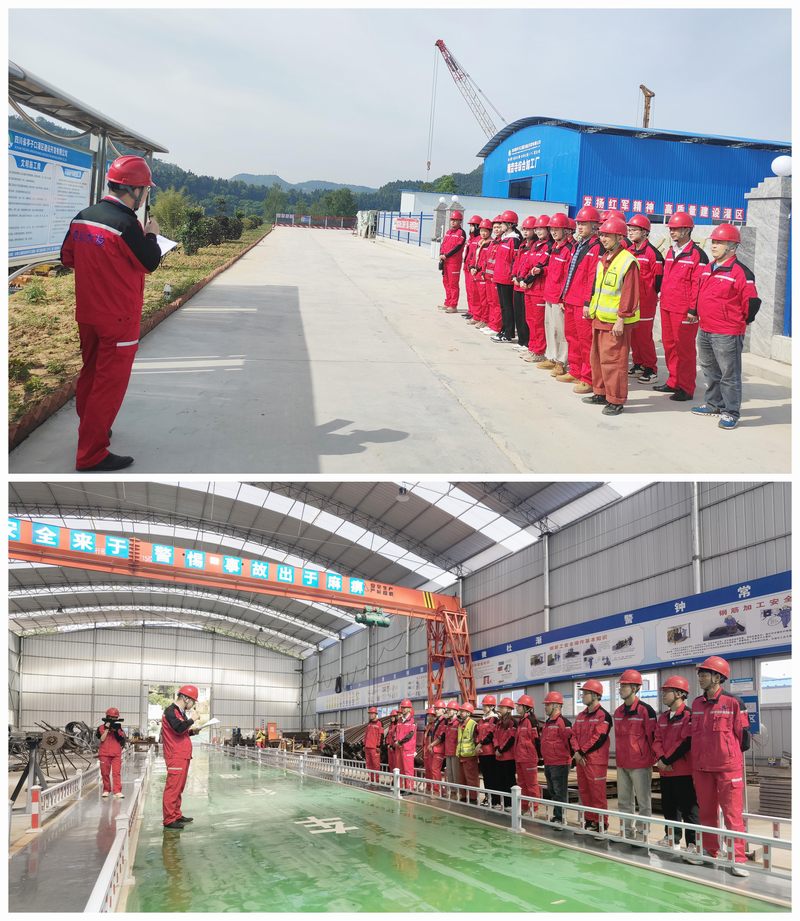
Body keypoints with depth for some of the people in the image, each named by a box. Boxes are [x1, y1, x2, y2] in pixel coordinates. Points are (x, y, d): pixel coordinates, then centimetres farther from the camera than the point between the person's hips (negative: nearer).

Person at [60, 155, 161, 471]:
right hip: (118, 319, -8)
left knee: (90, 374, 22)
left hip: (87, 313, 8)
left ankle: (89, 431, 38)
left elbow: (67, 258, 12)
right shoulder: (126, 223, -21)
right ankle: (92, 455, 1)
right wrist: (151, 235, 4)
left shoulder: (82, 217, 3)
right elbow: (150, 263, -12)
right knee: (110, 384, -1)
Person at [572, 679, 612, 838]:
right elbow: (574, 735, 12)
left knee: (598, 793, -6)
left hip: (596, 761, -8)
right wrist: (577, 752, -6)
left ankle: (601, 825, 0)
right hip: (580, 759, 8)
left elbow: (598, 738, -17)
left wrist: (583, 752, -12)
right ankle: (589, 821, 22)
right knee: (584, 792, 12)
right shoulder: (580, 716, 15)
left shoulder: (603, 715, -10)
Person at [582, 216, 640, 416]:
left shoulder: (628, 262, -15)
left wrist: (621, 319, -19)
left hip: (616, 322, -9)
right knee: (597, 358, 16)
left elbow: (630, 295, -17)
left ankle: (616, 401, 2)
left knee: (613, 361, -6)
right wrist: (590, 306, 18)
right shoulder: (603, 260, 13)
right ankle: (601, 393, 29)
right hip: (599, 318, 9)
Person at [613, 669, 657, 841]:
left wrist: (654, 757, -4)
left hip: (640, 763, -7)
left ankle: (641, 833, 6)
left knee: (644, 802, 0)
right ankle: (627, 832, 24)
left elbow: (652, 736, -8)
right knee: (623, 801, 14)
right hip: (622, 763, 8)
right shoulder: (618, 712, 10)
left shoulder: (646, 710, -12)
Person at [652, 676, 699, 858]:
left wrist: (668, 760, -14)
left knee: (688, 808, -5)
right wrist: (661, 759, -7)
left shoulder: (689, 715, -12)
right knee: (668, 806, 15)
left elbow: (686, 742, -18)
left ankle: (693, 843, -1)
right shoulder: (662, 717, 15)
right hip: (665, 770, 8)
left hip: (684, 771, -8)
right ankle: (671, 838, 27)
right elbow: (657, 740, 11)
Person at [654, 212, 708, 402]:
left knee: (684, 347, -2)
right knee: (669, 344, 13)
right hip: (667, 307, 8)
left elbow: (698, 285, -14)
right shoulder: (671, 252, 14)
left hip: (684, 311, -8)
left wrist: (693, 309, -17)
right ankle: (674, 382, 25)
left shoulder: (697, 255, -11)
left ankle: (686, 388, 5)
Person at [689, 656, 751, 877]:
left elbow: (743, 736, -5)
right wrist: (699, 757, 14)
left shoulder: (733, 703, -10)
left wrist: (729, 754, 4)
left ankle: (738, 859, 2)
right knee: (706, 812, 14)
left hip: (728, 767, -5)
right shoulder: (696, 704, 7)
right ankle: (708, 850, 27)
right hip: (701, 767, 5)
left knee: (732, 813, -3)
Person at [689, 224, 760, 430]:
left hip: (727, 335, -9)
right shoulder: (707, 269, 11)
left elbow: (752, 302, -11)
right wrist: (694, 311, 22)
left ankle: (731, 413, 5)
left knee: (729, 374, -2)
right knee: (710, 371, 20)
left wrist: (742, 321, -1)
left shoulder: (740, 272, -14)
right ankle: (714, 404, 35)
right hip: (704, 330, 9)